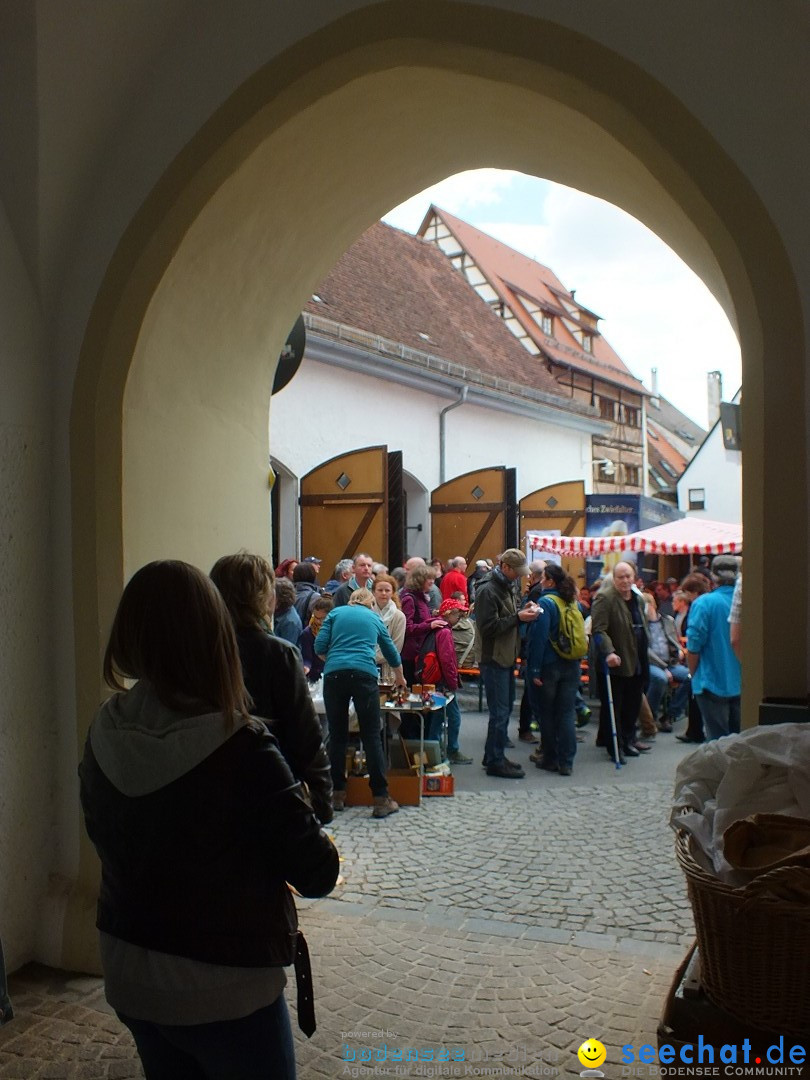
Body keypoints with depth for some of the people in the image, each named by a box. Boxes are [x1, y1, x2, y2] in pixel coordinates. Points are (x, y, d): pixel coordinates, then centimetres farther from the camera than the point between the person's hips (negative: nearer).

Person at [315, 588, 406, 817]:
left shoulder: (335, 613, 19)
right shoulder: (375, 618, 23)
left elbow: (320, 647, 6)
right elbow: (391, 651, 37)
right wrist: (399, 678, 54)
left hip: (334, 674, 1)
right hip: (364, 674, -1)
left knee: (337, 736, 10)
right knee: (372, 737, 0)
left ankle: (338, 794, 17)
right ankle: (381, 799, -1)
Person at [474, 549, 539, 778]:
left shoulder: (507, 587, 13)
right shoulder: (487, 591, -17)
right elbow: (488, 627, -22)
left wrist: (524, 611, 3)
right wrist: (518, 617, -21)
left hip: (507, 657, 10)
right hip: (494, 658, -10)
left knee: (505, 708, 16)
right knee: (499, 712, -5)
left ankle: (494, 756, 26)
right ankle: (495, 762, 4)